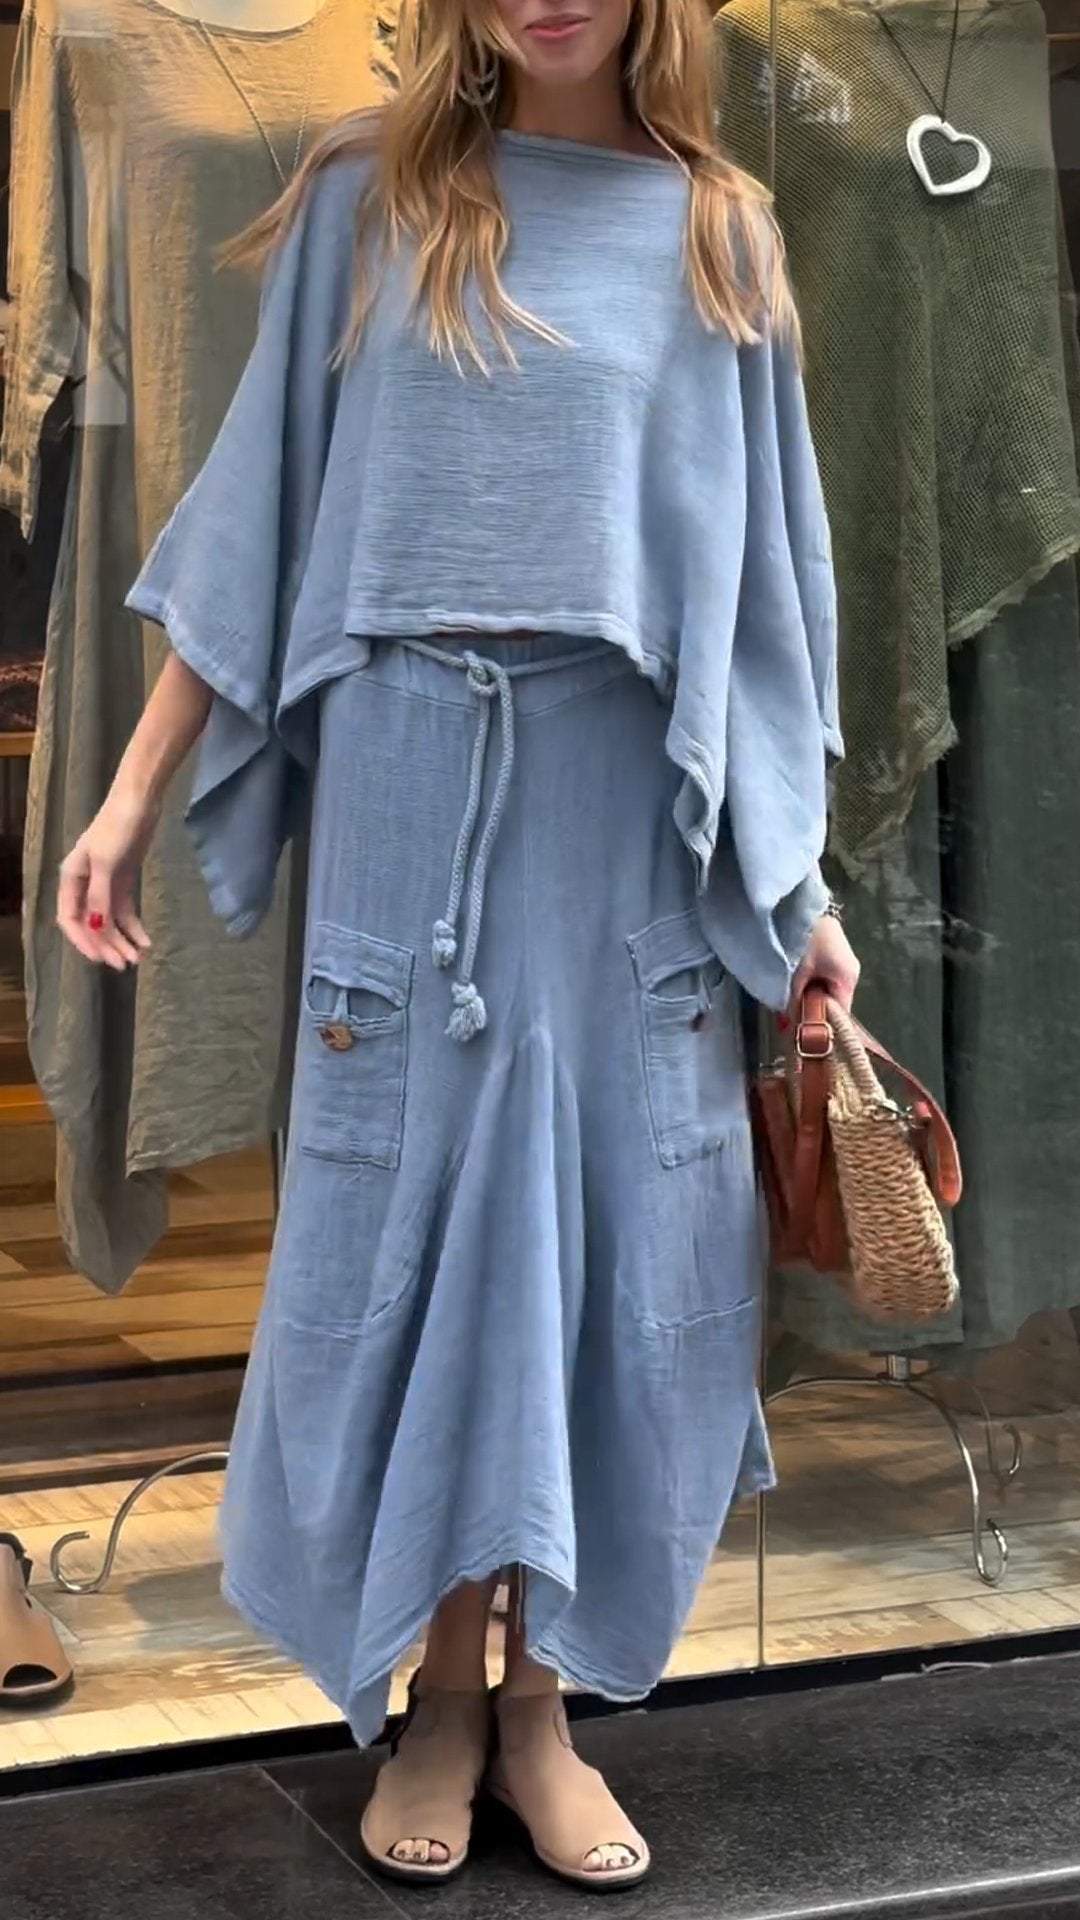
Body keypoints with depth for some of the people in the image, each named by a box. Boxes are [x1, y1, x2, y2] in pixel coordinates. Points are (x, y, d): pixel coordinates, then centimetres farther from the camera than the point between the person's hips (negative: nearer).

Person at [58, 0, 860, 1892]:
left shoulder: (719, 235, 7)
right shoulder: (371, 197, 4)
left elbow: (753, 576, 8)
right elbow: (260, 510, 5)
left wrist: (800, 886, 7)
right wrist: (135, 786, 0)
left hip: (632, 798, 1)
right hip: (411, 778, -1)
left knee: (617, 1232, 2)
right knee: (410, 1221, 3)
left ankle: (543, 1703, 17)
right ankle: (442, 1696, 18)